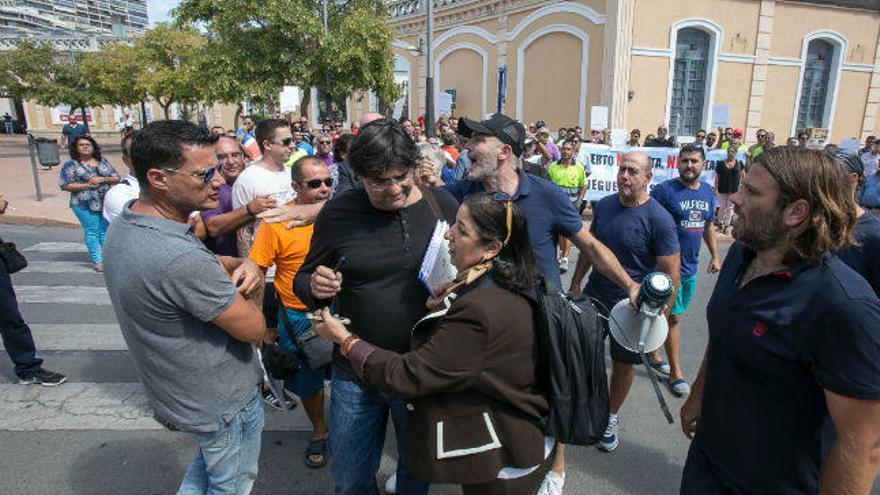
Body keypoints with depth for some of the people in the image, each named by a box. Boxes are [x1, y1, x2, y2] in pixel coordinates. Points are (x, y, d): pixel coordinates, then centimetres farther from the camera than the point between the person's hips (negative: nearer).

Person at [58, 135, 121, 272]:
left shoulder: (102, 161, 10)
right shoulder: (70, 165, 0)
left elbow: (116, 178, 10)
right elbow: (65, 185, -6)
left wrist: (102, 179, -9)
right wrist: (87, 185, -14)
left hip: (106, 203, 3)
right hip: (85, 205, -3)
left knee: (106, 231, 7)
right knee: (92, 232, -1)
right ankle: (97, 260, 7)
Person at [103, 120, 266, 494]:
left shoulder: (124, 224, -6)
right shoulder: (182, 260, -38)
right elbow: (254, 329, -27)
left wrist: (244, 264, -13)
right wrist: (240, 288, -7)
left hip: (174, 391, 8)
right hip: (221, 405, -8)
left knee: (209, 460, 34)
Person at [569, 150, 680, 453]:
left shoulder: (659, 219, -17)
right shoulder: (604, 205, -2)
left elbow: (671, 273, -16)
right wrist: (575, 283, 11)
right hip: (594, 295, 4)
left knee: (622, 364, 13)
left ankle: (611, 417, 36)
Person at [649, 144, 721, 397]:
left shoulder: (708, 192, 8)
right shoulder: (664, 190, -13)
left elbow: (709, 226, 19)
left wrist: (715, 255, 17)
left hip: (690, 266, 6)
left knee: (663, 314, 17)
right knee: (674, 317, 0)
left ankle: (653, 354, 33)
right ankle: (676, 373, 11)